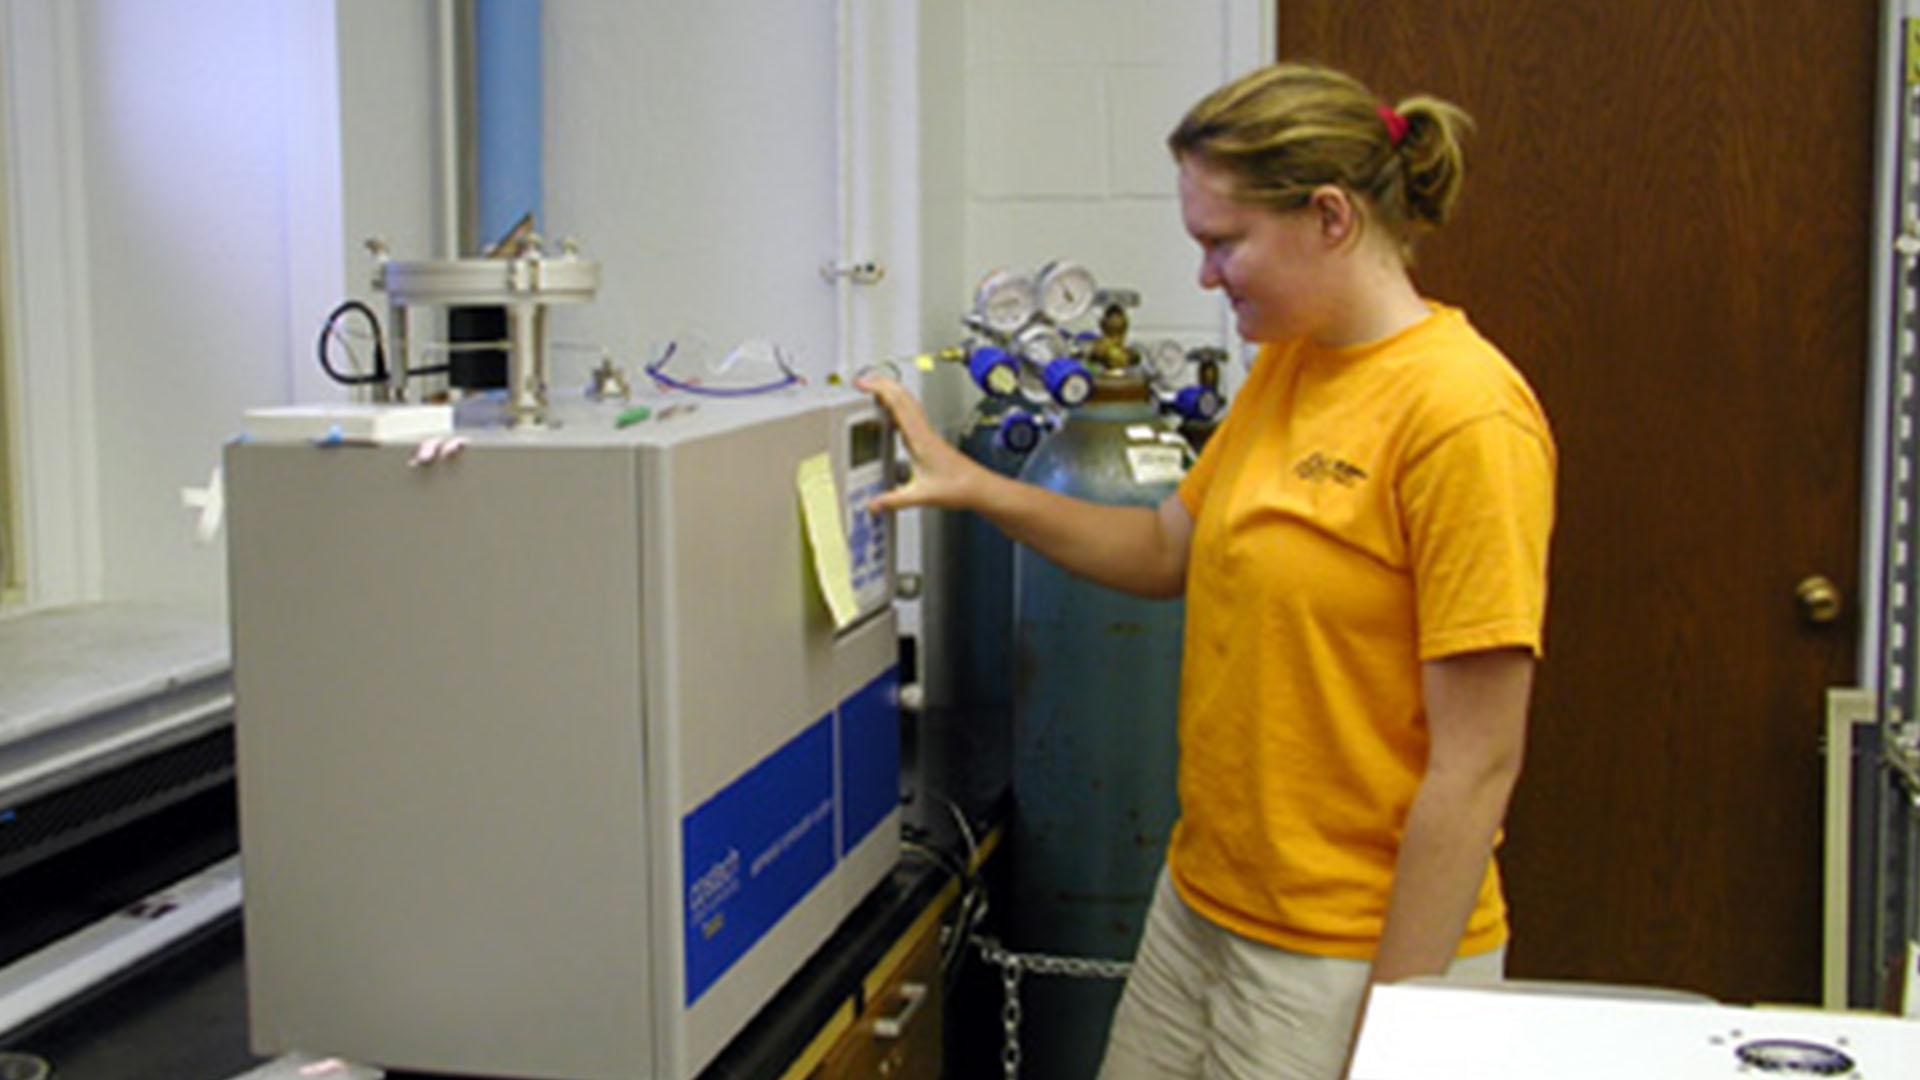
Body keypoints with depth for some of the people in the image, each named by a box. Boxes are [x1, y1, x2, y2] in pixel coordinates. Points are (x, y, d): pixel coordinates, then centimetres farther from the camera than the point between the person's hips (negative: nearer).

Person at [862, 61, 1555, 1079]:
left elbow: (1477, 765, -20)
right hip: (1202, 904, 8)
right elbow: (1171, 548, 17)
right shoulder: (1286, 365, 5)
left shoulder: (1463, 413, -20)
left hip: (1351, 949, -7)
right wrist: (975, 487, 7)